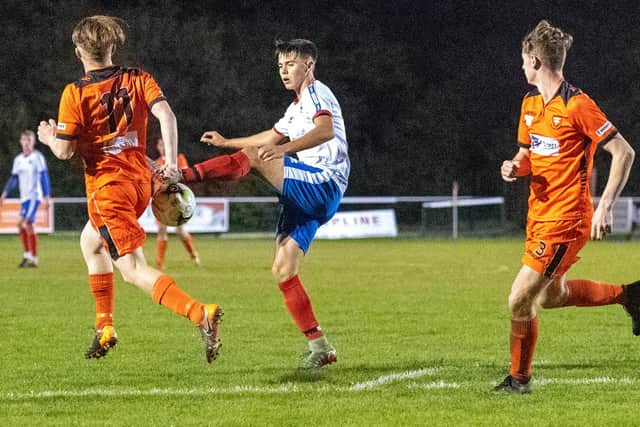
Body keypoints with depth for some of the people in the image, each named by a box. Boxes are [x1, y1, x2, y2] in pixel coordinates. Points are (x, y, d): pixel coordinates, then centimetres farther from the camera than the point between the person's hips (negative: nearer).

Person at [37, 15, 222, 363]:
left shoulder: (75, 94, -10)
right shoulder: (137, 80, 3)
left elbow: (64, 151, -10)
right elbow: (166, 115, -11)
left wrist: (49, 137, 12)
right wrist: (170, 166, -11)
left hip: (106, 187, -7)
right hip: (140, 182, 7)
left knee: (135, 270, -10)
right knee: (90, 242, 29)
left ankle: (200, 314, -31)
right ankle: (104, 327, 30)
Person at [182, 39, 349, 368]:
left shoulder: (317, 93, -2)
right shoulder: (296, 108, 28)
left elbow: (326, 131, -24)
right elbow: (271, 137, 46)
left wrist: (284, 148, -39)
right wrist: (227, 142, 53)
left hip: (323, 184, -10)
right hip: (303, 200, 10)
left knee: (253, 156, -23)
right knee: (283, 271, 1)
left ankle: (185, 176, -29)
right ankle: (319, 347, 0)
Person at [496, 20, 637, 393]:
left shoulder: (577, 105, -17)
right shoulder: (530, 104, 8)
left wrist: (606, 207, -19)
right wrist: (516, 167, -4)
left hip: (566, 219, -9)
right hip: (539, 213, 9)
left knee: (520, 299, -9)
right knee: (550, 296, 22)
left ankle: (519, 379, 8)